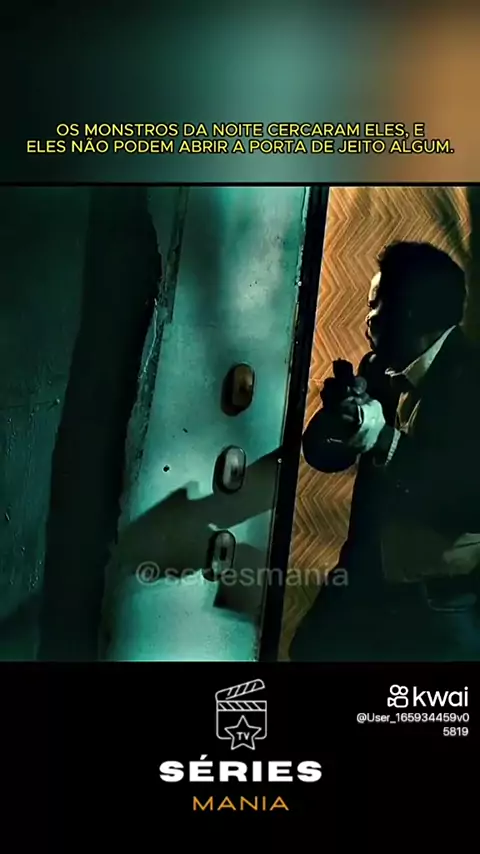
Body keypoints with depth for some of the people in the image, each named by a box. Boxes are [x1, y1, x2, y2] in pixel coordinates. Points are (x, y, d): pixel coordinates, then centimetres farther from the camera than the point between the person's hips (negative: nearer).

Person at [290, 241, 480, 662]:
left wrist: (386, 441, -34)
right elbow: (323, 453, 1)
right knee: (311, 650, 9)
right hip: (369, 579, 6)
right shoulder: (380, 368, 2)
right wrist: (340, 412, -19)